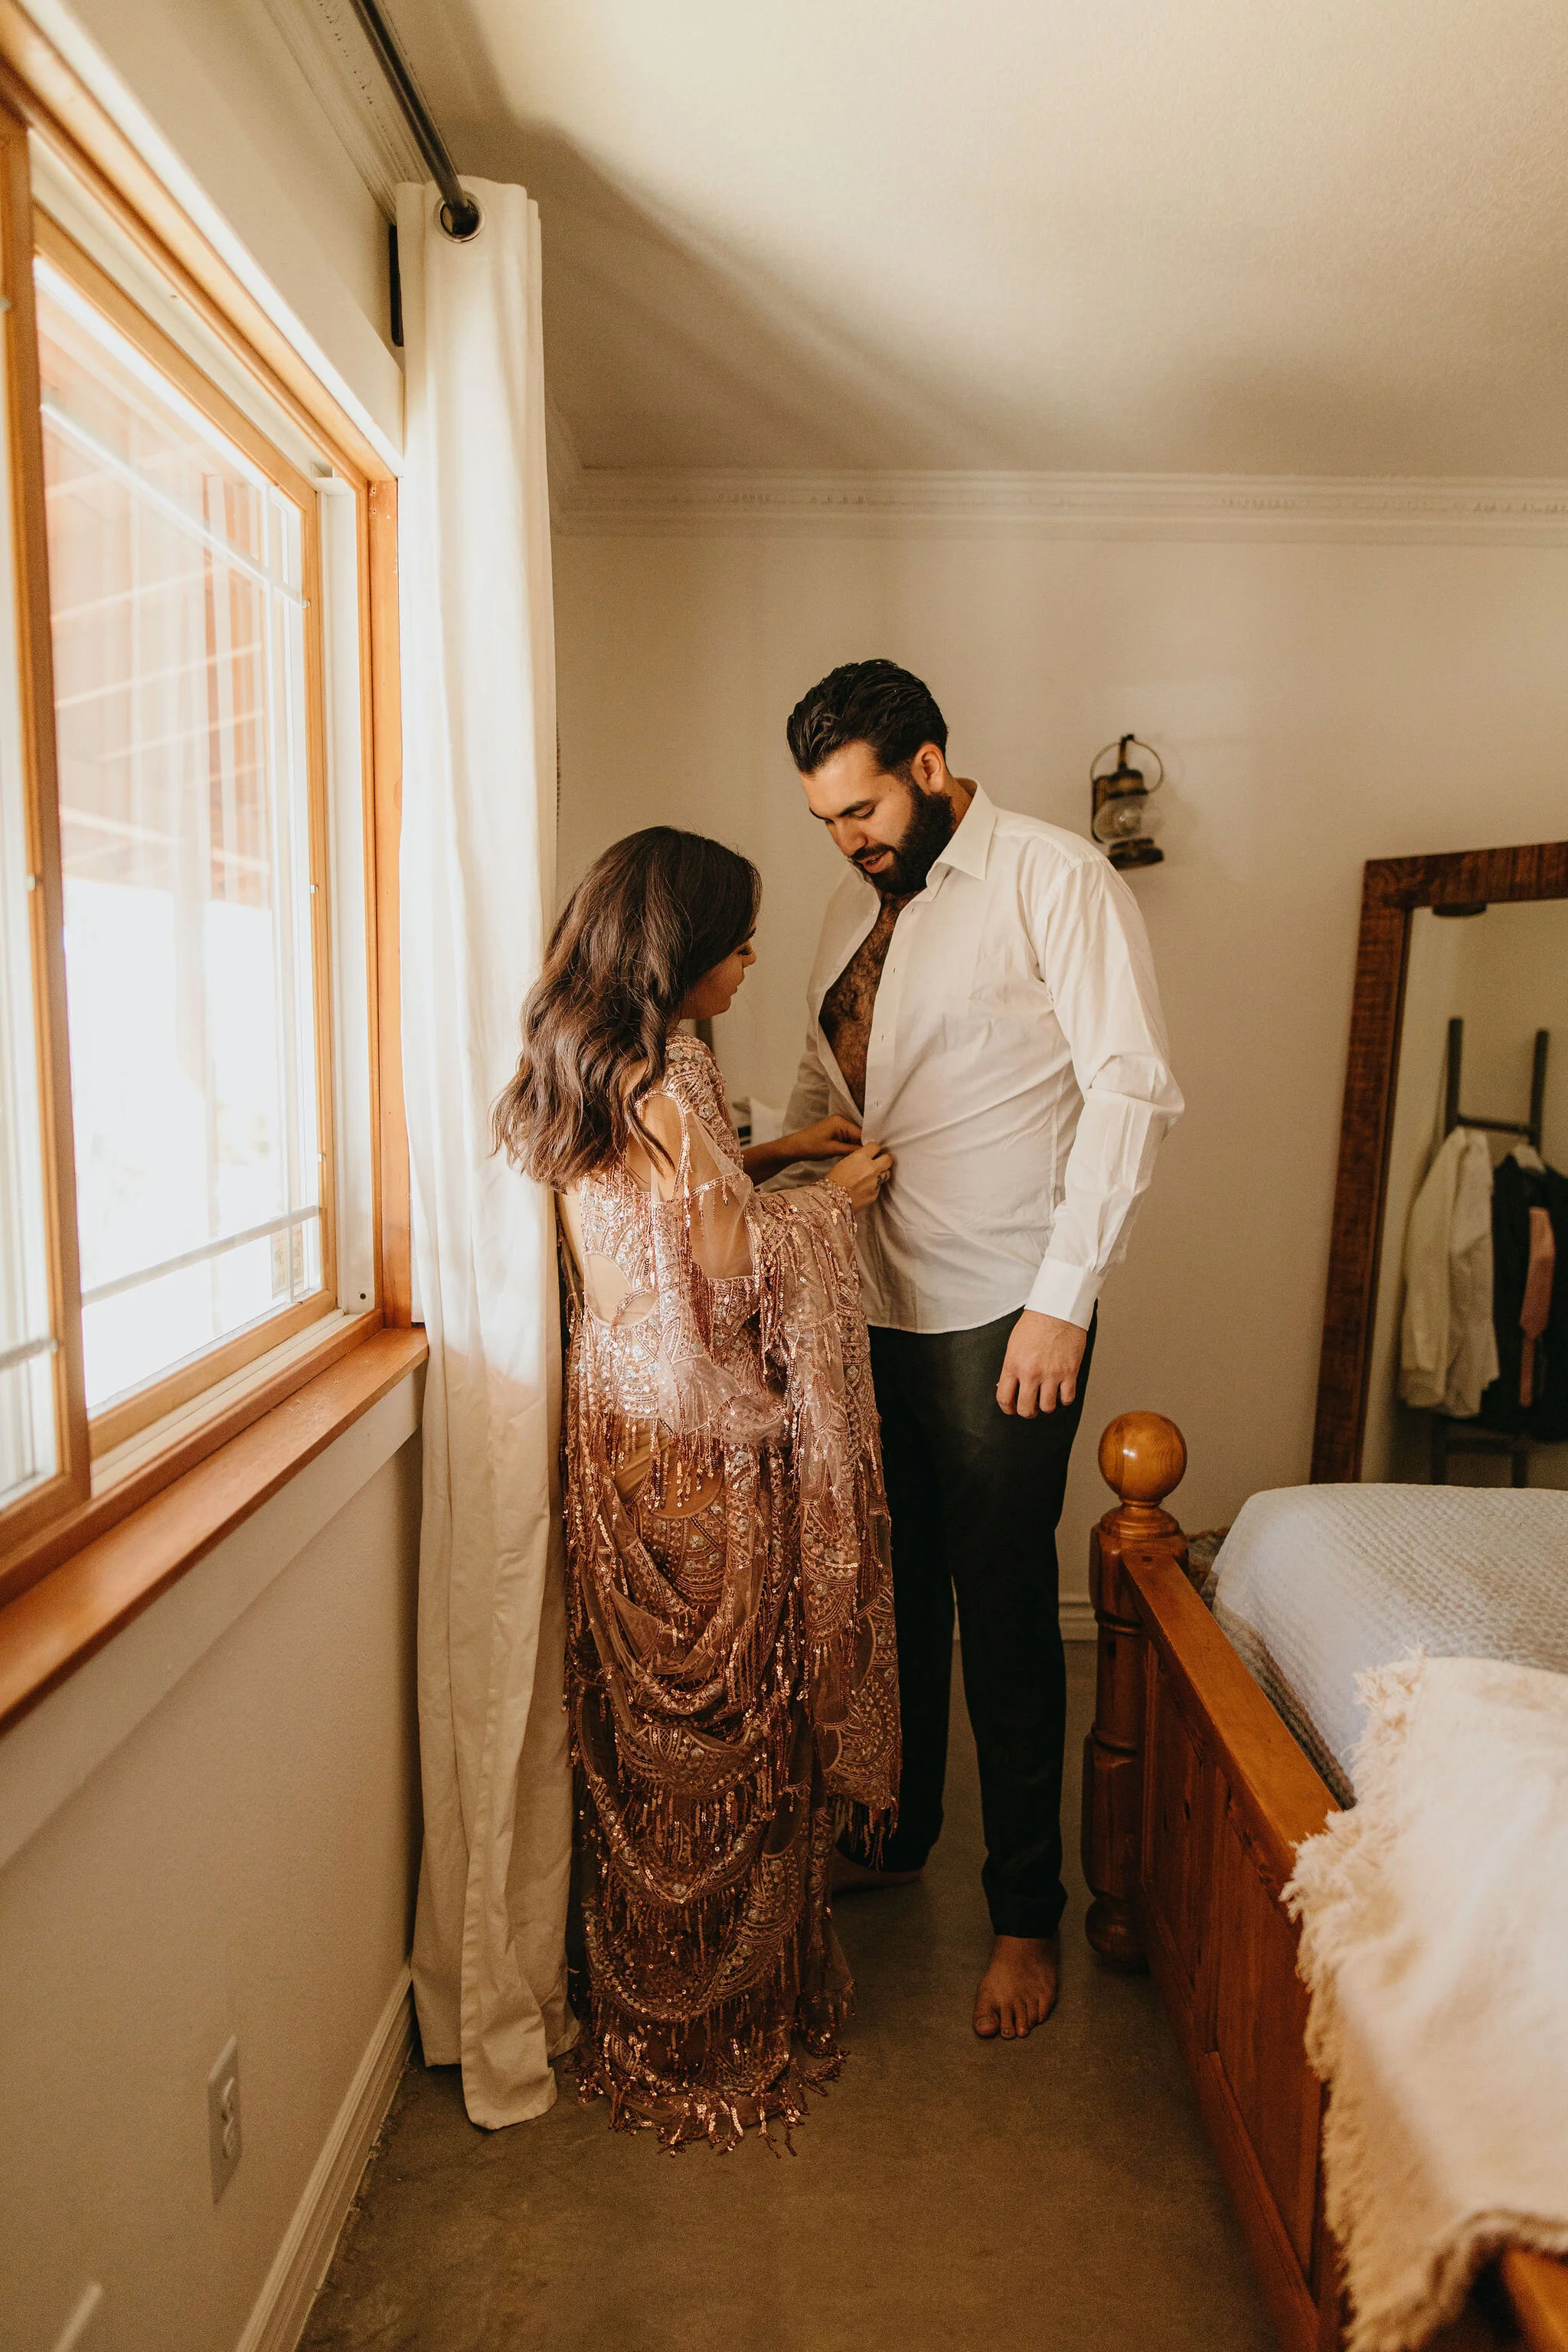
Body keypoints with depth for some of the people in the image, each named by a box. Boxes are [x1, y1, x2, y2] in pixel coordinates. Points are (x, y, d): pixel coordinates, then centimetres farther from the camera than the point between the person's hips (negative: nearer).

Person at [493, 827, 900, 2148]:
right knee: (728, 1718, 7)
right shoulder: (668, 1074, -21)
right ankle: (728, 2024, 27)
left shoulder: (583, 1067, 8)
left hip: (619, 1416, 9)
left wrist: (769, 1155, 18)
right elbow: (734, 1268, -19)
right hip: (705, 1436, -9)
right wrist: (837, 1199, -3)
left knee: (643, 1709, 20)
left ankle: (640, 1999, 40)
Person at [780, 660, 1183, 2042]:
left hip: (1000, 1316, -6)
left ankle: (1028, 1915, 22)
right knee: (895, 1593, 18)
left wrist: (1063, 1297, -17)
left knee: (1006, 1620, 3)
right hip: (872, 1306, 7)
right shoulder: (858, 906, 14)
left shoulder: (1055, 880, -8)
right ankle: (896, 1836, 38)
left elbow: (1132, 1090, -13)